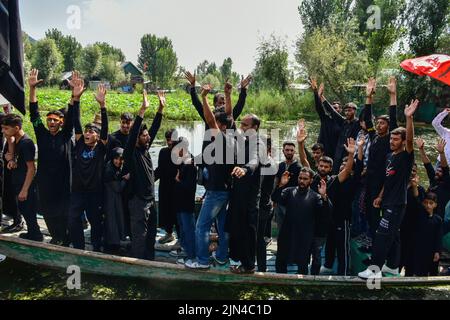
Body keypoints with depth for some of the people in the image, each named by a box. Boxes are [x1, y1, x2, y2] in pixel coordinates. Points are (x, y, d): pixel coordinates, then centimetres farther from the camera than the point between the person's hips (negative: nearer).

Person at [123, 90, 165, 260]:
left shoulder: (145, 149, 7)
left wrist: (161, 108, -1)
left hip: (151, 199, 8)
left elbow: (154, 128, 6)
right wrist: (143, 109, -35)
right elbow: (132, 133, -28)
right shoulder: (130, 153, -13)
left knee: (151, 235, 17)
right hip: (138, 201, -8)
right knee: (139, 237, -2)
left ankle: (149, 262, 31)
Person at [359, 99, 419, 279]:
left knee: (382, 235, -10)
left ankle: (376, 269, -5)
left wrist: (409, 117, -41)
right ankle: (392, 266, 27)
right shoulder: (390, 156, 11)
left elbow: (410, 139, -31)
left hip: (397, 203, -8)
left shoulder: (406, 156, -11)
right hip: (388, 201, 8)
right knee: (392, 234, 16)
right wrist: (381, 196, 18)